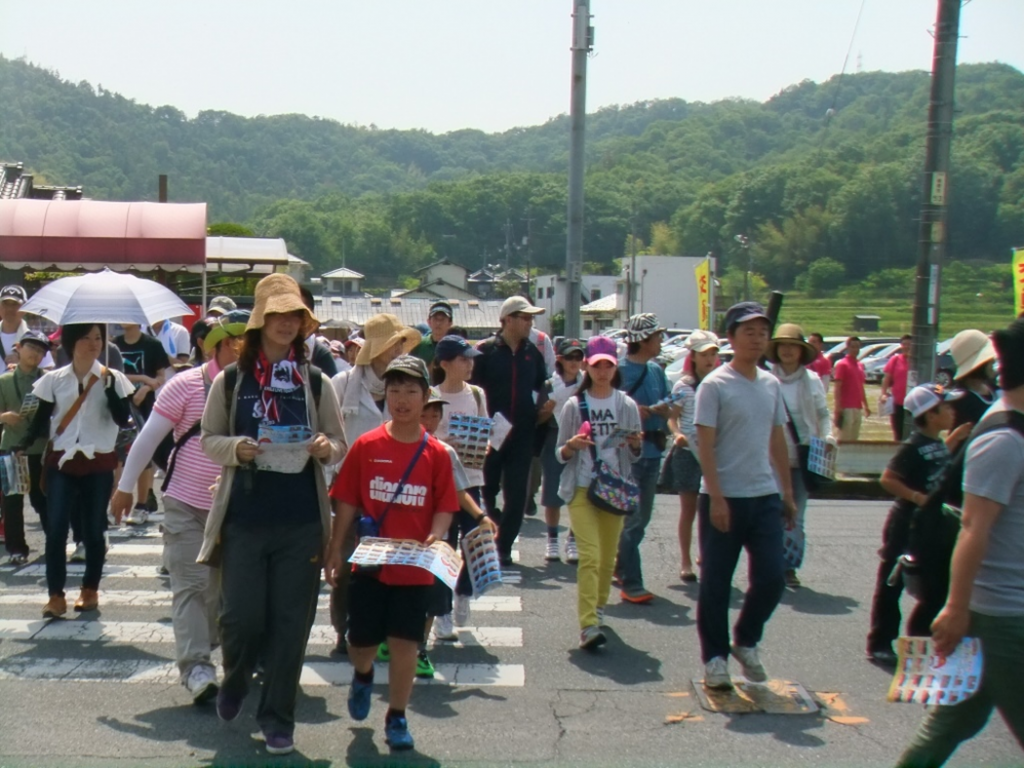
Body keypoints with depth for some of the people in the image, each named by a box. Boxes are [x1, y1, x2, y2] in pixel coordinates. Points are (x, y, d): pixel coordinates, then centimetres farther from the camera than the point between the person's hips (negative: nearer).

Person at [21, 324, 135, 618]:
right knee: (55, 529, -7)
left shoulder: (112, 378, 0)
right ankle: (56, 595, -1)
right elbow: (41, 421, 3)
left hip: (99, 464, 0)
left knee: (94, 530, 6)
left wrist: (109, 386, -20)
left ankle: (90, 590, 21)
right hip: (61, 462, 1)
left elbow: (123, 419, -10)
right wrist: (22, 445, -15)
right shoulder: (54, 380, 4)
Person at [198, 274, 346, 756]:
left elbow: (340, 444, 10)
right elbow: (208, 440, 7)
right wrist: (237, 448, -14)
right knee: (240, 616, 0)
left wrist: (324, 448, -13)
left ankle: (278, 719, 19)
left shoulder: (316, 383, 6)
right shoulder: (229, 380, 3)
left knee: (291, 622, 3)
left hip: (300, 521, 1)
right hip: (243, 518, -1)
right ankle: (235, 682, 34)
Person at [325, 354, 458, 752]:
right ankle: (362, 675, 46)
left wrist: (434, 539, -17)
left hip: (415, 568, 0)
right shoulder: (366, 446, -3)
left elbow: (444, 507, 0)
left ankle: (397, 718, 20)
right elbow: (346, 502, 1)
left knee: (405, 644, 2)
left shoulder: (436, 453, -3)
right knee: (362, 641, 11)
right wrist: (335, 550, -2)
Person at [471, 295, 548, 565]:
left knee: (517, 494, 3)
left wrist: (539, 412, 4)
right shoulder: (486, 350, -5)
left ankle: (504, 547, 13)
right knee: (486, 490, 7)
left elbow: (542, 387, 20)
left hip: (522, 433, 4)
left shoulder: (532, 352, 8)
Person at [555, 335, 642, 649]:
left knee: (608, 556, 10)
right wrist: (571, 446, -17)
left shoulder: (627, 405, 5)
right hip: (581, 489, -3)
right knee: (589, 555, -15)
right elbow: (560, 455, 4)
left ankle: (599, 609, 31)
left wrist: (636, 444, -12)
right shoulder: (574, 405, 1)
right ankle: (588, 626, -19)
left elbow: (634, 457, 10)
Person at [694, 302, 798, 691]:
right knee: (716, 583, 4)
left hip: (765, 497, 5)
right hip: (724, 499, -5)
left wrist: (787, 492, 15)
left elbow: (777, 441, 17)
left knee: (771, 578, 2)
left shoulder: (771, 385, 10)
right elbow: (705, 445, -12)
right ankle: (715, 657, 18)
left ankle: (746, 642, 25)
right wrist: (716, 497, -18)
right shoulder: (715, 385, -8)